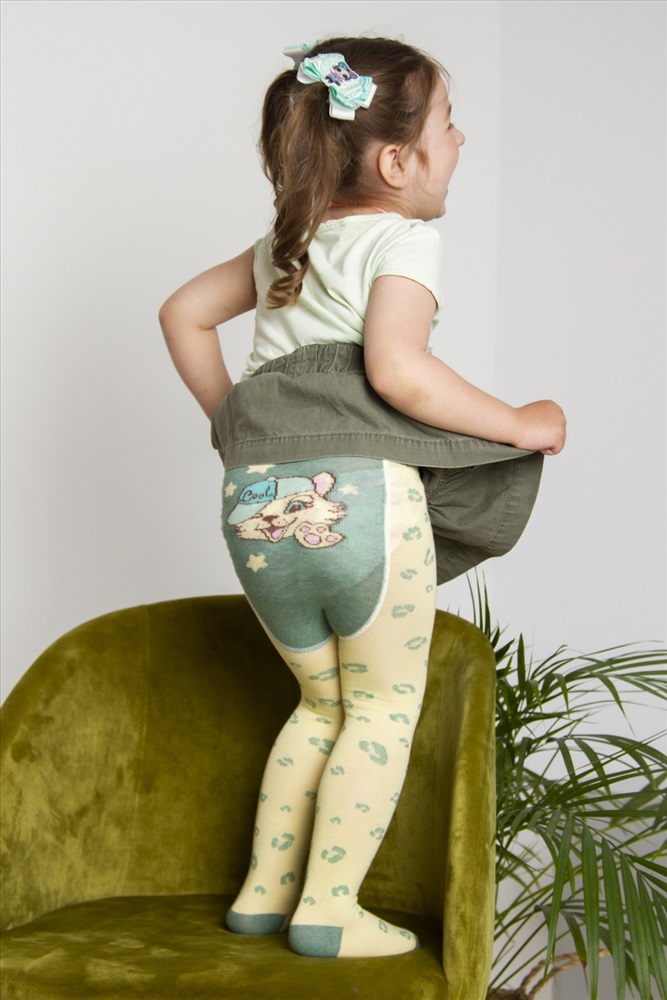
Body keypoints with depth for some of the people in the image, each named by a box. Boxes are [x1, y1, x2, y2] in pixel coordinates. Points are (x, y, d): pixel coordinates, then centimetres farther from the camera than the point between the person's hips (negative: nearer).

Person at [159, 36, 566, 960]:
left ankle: (264, 891, 24)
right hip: (356, 495, -7)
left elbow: (183, 313, 25)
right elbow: (395, 368, -19)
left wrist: (231, 421, 30)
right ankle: (327, 911, 7)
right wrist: (518, 425, -10)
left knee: (324, 703, 22)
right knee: (385, 706, 8)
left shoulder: (284, 246, 20)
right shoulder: (406, 240, -4)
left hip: (255, 503, 7)